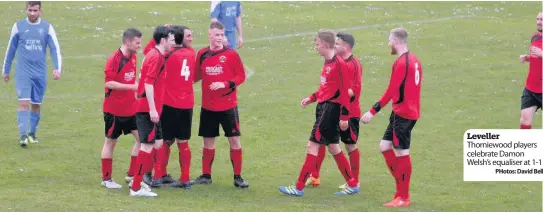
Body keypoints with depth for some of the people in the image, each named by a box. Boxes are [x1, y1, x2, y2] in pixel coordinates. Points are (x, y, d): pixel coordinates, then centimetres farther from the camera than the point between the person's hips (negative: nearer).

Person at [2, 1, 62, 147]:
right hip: (23, 73, -2)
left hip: (40, 74, 2)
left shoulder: (47, 27, 2)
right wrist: (5, 70, 15)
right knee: (24, 102, -14)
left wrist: (57, 68, -15)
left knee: (36, 104, 10)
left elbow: (55, 49, -1)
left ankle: (32, 133, 25)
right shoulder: (18, 26, 1)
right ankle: (23, 135, -18)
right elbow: (10, 49, 10)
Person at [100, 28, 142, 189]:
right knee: (110, 141, 4)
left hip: (130, 108, 7)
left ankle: (132, 175, 12)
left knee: (141, 137, 2)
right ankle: (106, 179, 15)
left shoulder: (133, 57, 7)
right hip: (114, 108, -7)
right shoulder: (114, 59, -17)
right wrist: (132, 86, -23)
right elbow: (109, 83, -21)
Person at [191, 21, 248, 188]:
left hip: (228, 105, -3)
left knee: (234, 139, -2)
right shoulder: (202, 54, 3)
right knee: (208, 140, 9)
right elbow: (197, 75, 14)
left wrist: (225, 84, -18)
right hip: (208, 106, 3)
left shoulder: (231, 54, -6)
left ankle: (237, 177, 6)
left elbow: (241, 76, -6)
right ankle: (205, 176, 20)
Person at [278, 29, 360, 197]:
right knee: (333, 147, 14)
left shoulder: (339, 64, -16)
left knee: (313, 145, -7)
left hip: (330, 109, -10)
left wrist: (344, 116, -18)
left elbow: (344, 91, -17)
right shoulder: (327, 63, 12)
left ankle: (299, 188, -2)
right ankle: (353, 185, 22)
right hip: (323, 107, 10)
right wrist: (312, 98, 12)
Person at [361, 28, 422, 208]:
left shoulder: (401, 63, -16)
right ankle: (402, 188, 14)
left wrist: (372, 112, -18)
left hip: (403, 114, -9)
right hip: (400, 113, 9)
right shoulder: (414, 60, 11)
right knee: (385, 147, 13)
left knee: (401, 154, -3)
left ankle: (403, 198, 2)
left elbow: (391, 91, -20)